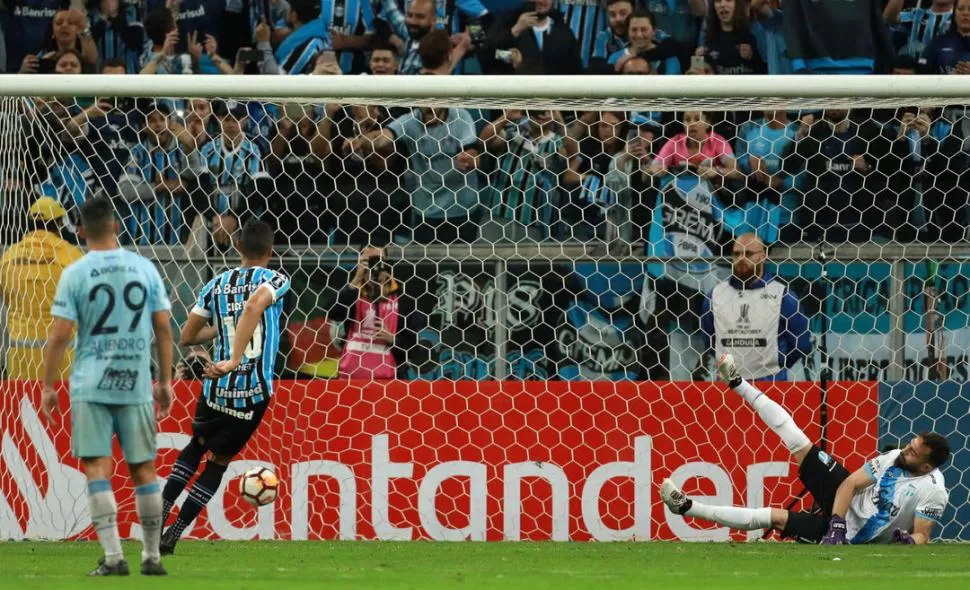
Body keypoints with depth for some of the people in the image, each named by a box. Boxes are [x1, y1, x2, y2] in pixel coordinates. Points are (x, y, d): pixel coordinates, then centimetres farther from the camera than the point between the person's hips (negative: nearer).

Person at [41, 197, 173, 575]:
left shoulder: (75, 274, -5)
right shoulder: (145, 269, 3)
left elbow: (60, 335, -7)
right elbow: (163, 329, 5)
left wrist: (48, 386, 2)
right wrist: (165, 381, 14)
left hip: (91, 386, -3)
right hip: (137, 386, 3)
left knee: (97, 468, -2)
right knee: (143, 469, 11)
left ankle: (113, 557, -11)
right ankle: (152, 557, 15)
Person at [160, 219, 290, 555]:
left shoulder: (217, 285, 9)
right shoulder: (275, 280, -3)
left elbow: (186, 338, 13)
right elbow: (254, 306, -26)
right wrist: (235, 360, -29)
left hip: (216, 389, 3)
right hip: (255, 392, -3)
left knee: (196, 446, 28)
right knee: (218, 461, 14)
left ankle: (160, 516, 15)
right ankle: (172, 536, 10)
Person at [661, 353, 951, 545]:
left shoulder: (933, 492, -20)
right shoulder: (894, 458, -7)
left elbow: (922, 536, -18)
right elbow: (851, 483, -9)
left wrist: (908, 541, -42)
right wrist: (837, 523, -22)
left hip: (853, 535, -5)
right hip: (844, 503, 5)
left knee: (775, 517, -12)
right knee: (798, 444, -3)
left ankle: (688, 507, -9)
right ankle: (737, 383, 8)